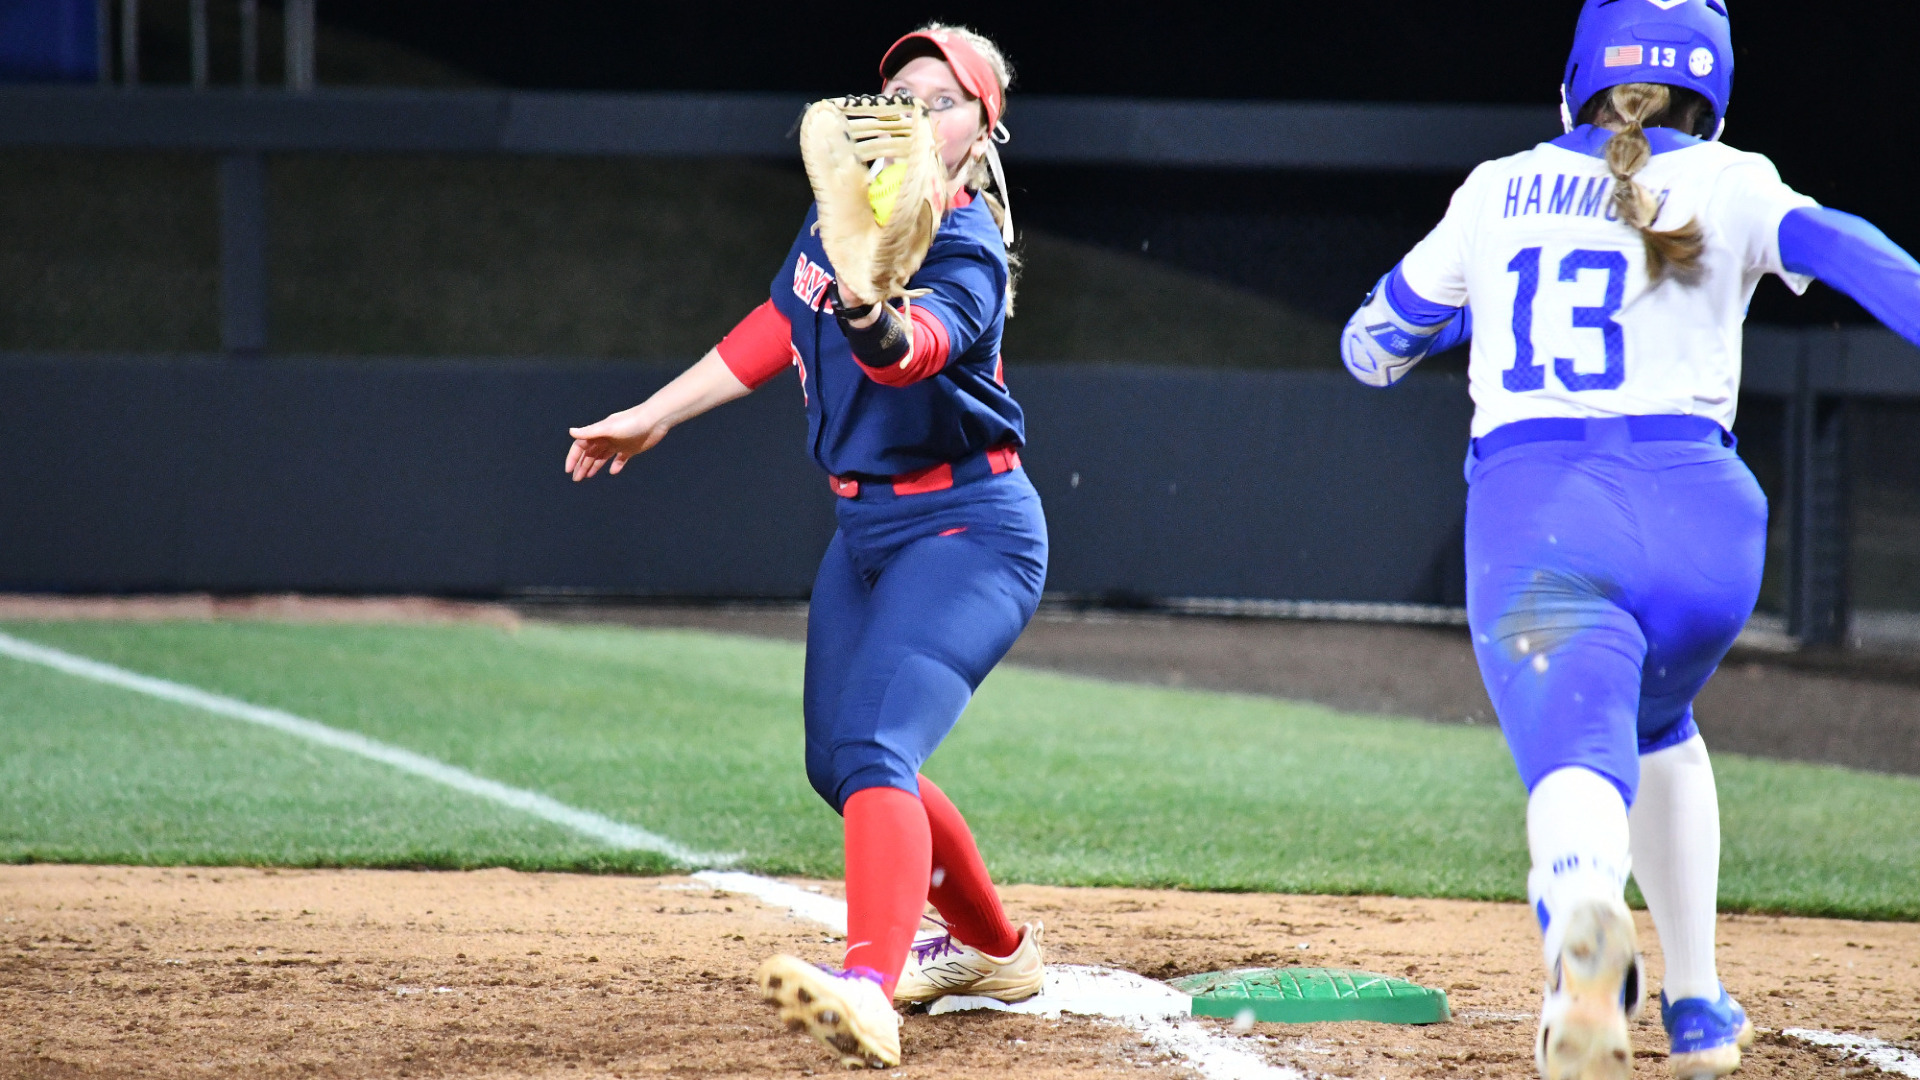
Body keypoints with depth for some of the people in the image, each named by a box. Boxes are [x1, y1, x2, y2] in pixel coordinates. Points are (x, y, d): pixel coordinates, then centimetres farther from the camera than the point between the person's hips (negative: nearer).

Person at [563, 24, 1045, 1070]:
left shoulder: (964, 252, -20)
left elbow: (919, 347, -42)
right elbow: (778, 328, 18)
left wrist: (872, 313, -65)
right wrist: (652, 416, 22)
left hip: (966, 532, -9)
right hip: (867, 527, 9)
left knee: (871, 749, -28)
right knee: (839, 766, 19)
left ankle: (870, 993, -46)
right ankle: (991, 948, 40)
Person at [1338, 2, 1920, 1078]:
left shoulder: (1498, 193, 18)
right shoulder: (1727, 185, 12)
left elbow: (1371, 347, 30)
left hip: (1531, 508, -1)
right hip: (1700, 513, 1)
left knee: (1577, 749, -21)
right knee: (1656, 723, 31)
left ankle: (1584, 907, -57)